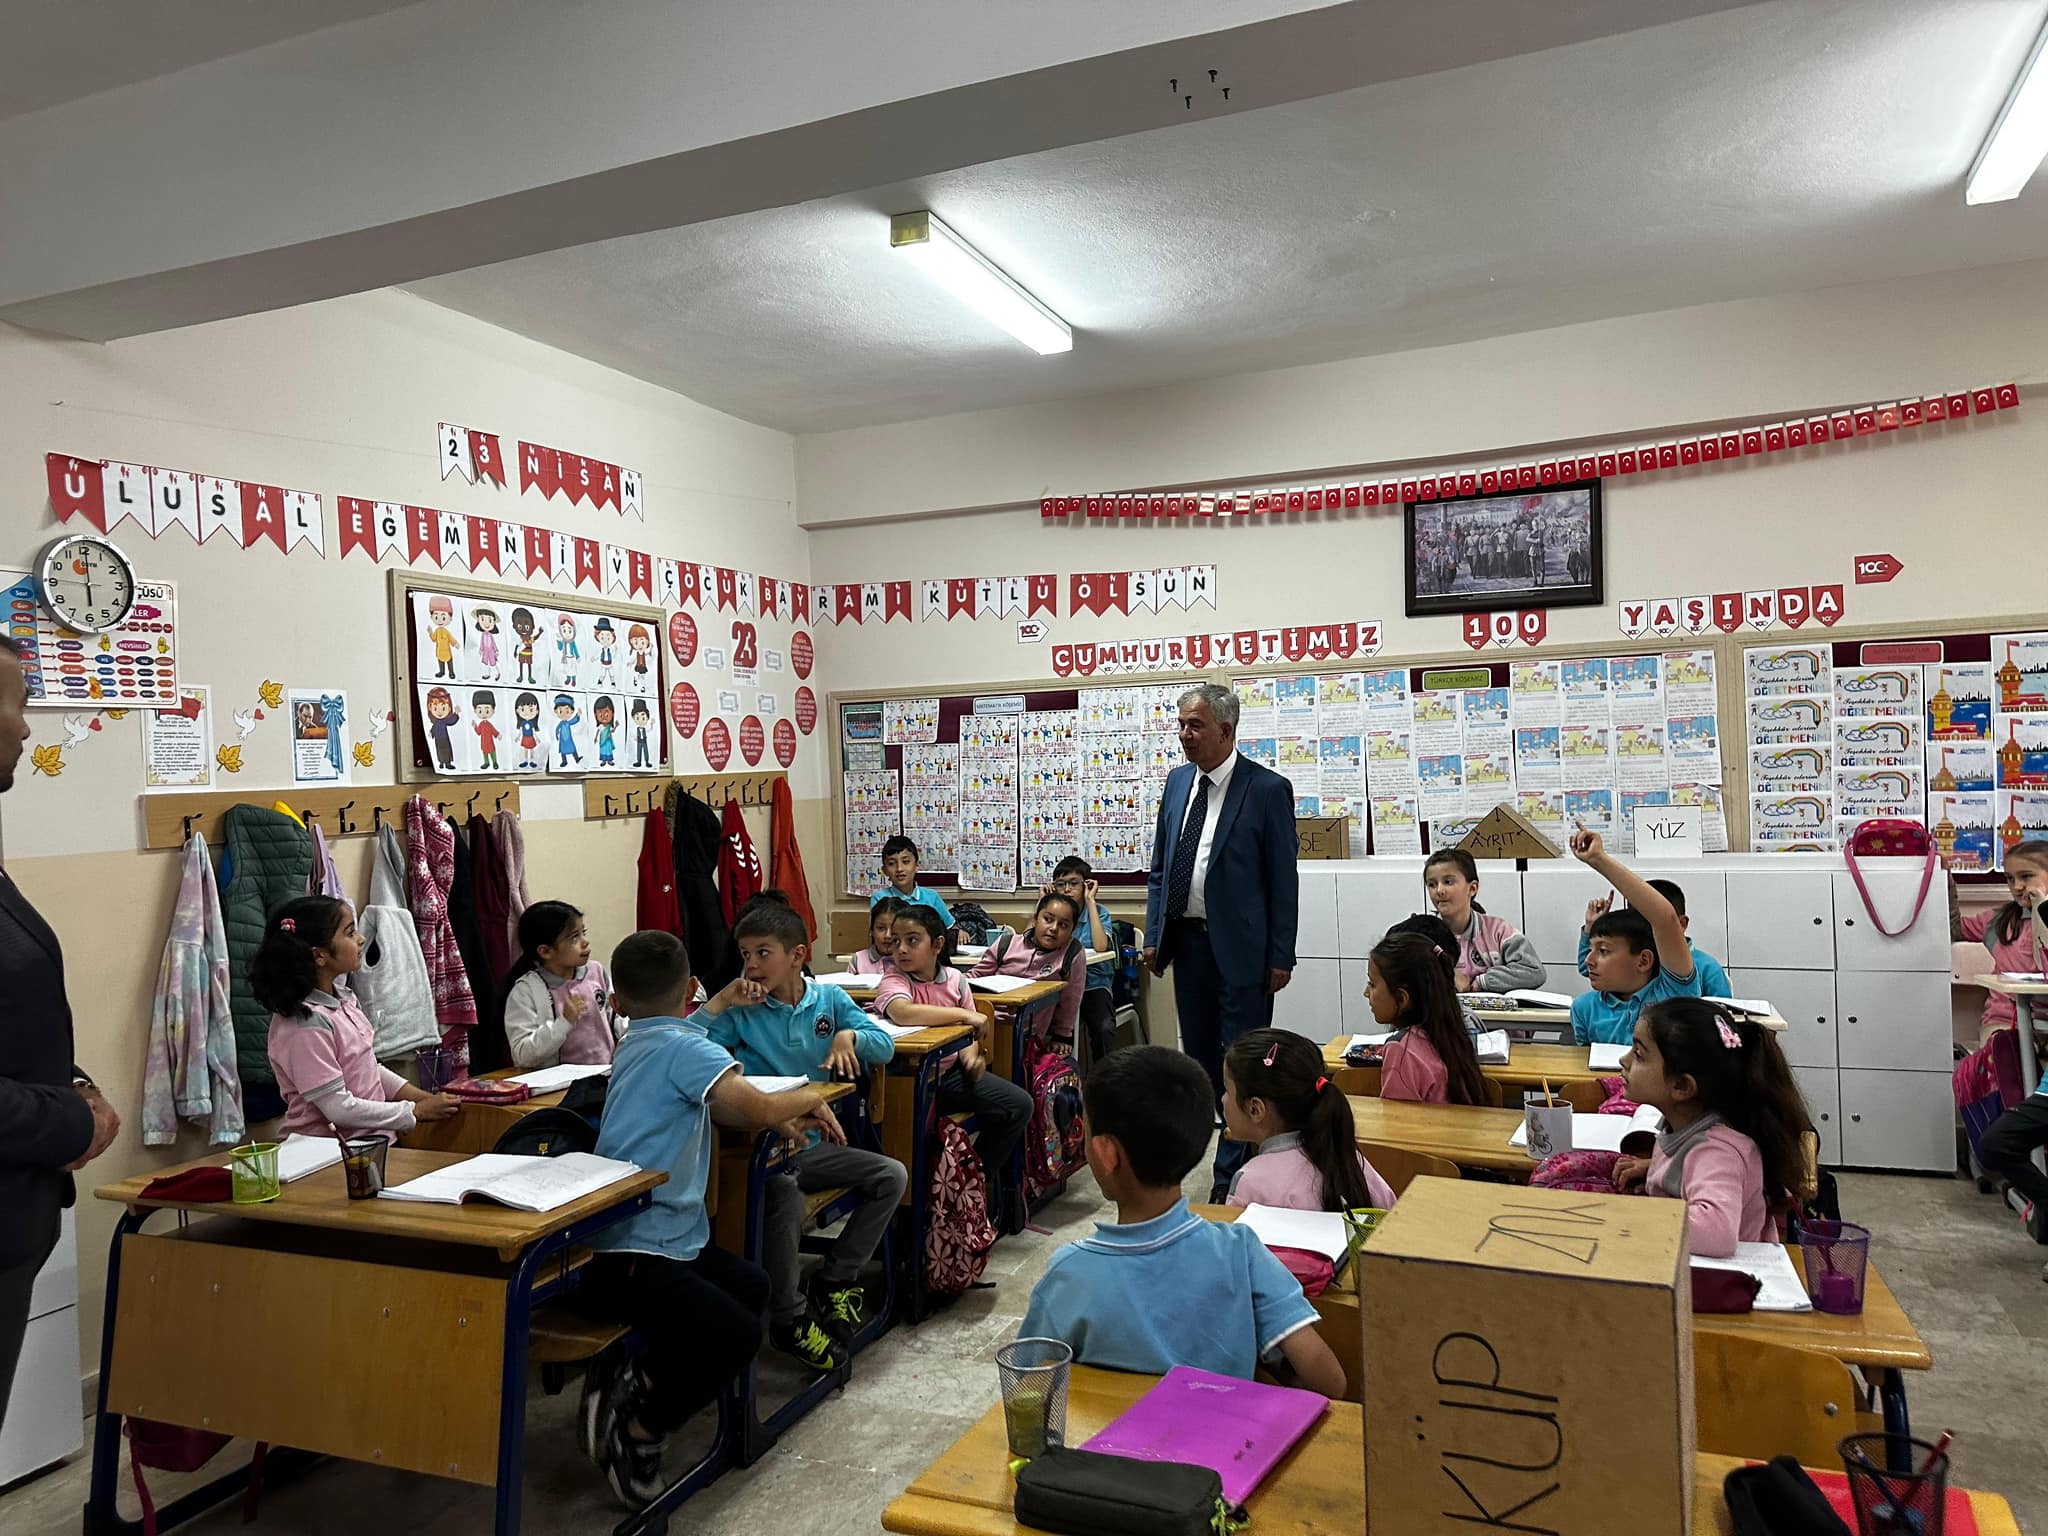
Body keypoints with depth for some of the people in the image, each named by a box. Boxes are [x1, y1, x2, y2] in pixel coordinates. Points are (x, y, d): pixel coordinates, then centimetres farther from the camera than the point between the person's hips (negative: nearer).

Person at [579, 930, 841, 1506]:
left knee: (753, 1290, 16)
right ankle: (636, 1427, 1)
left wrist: (782, 1118, 8)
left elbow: (714, 1108, 23)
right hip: (629, 1255, -10)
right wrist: (808, 1098, -5)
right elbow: (756, 1109, -26)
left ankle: (630, 1381, 14)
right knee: (737, 1335, -18)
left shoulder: (634, 1046, 14)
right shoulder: (682, 1046, -16)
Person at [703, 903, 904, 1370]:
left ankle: (834, 1279, 11)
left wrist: (849, 1036, -19)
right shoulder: (741, 1009, -4)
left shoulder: (828, 999, 4)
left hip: (814, 1142, 5)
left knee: (892, 1176, -4)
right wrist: (720, 1002, -20)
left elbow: (885, 1044, 0)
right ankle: (788, 1318, -15)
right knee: (785, 1193, -34)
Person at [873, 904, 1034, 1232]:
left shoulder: (954, 979, 3)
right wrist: (965, 1015, -32)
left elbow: (975, 1030, 14)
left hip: (952, 1070, 6)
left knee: (1019, 1105, -2)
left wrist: (974, 1051, -10)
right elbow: (903, 1012, -39)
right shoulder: (893, 982, -15)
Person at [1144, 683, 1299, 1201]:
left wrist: (1281, 957, -10)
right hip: (1188, 942, 6)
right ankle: (1245, 1143, 33)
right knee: (1200, 1055, 15)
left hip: (1240, 946, -6)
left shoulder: (1267, 788, -9)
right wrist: (1154, 935, 8)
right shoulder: (1178, 781, 8)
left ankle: (1232, 1175, 12)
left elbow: (1283, 880, -8)